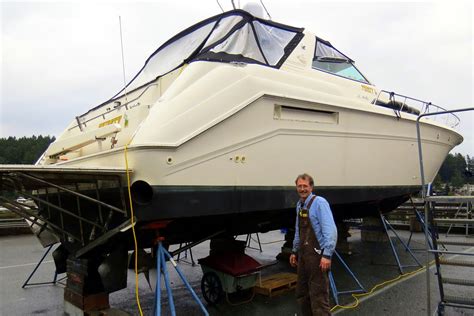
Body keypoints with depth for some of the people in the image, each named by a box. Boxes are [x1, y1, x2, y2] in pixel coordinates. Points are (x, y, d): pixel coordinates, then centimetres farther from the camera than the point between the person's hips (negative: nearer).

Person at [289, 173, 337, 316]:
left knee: (318, 294, -3)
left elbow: (330, 230, -21)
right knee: (302, 293, 18)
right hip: (303, 254, 8)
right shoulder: (299, 205, 11)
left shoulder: (319, 202, -14)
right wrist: (295, 251, 22)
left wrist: (327, 255, -26)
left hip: (317, 254, -8)